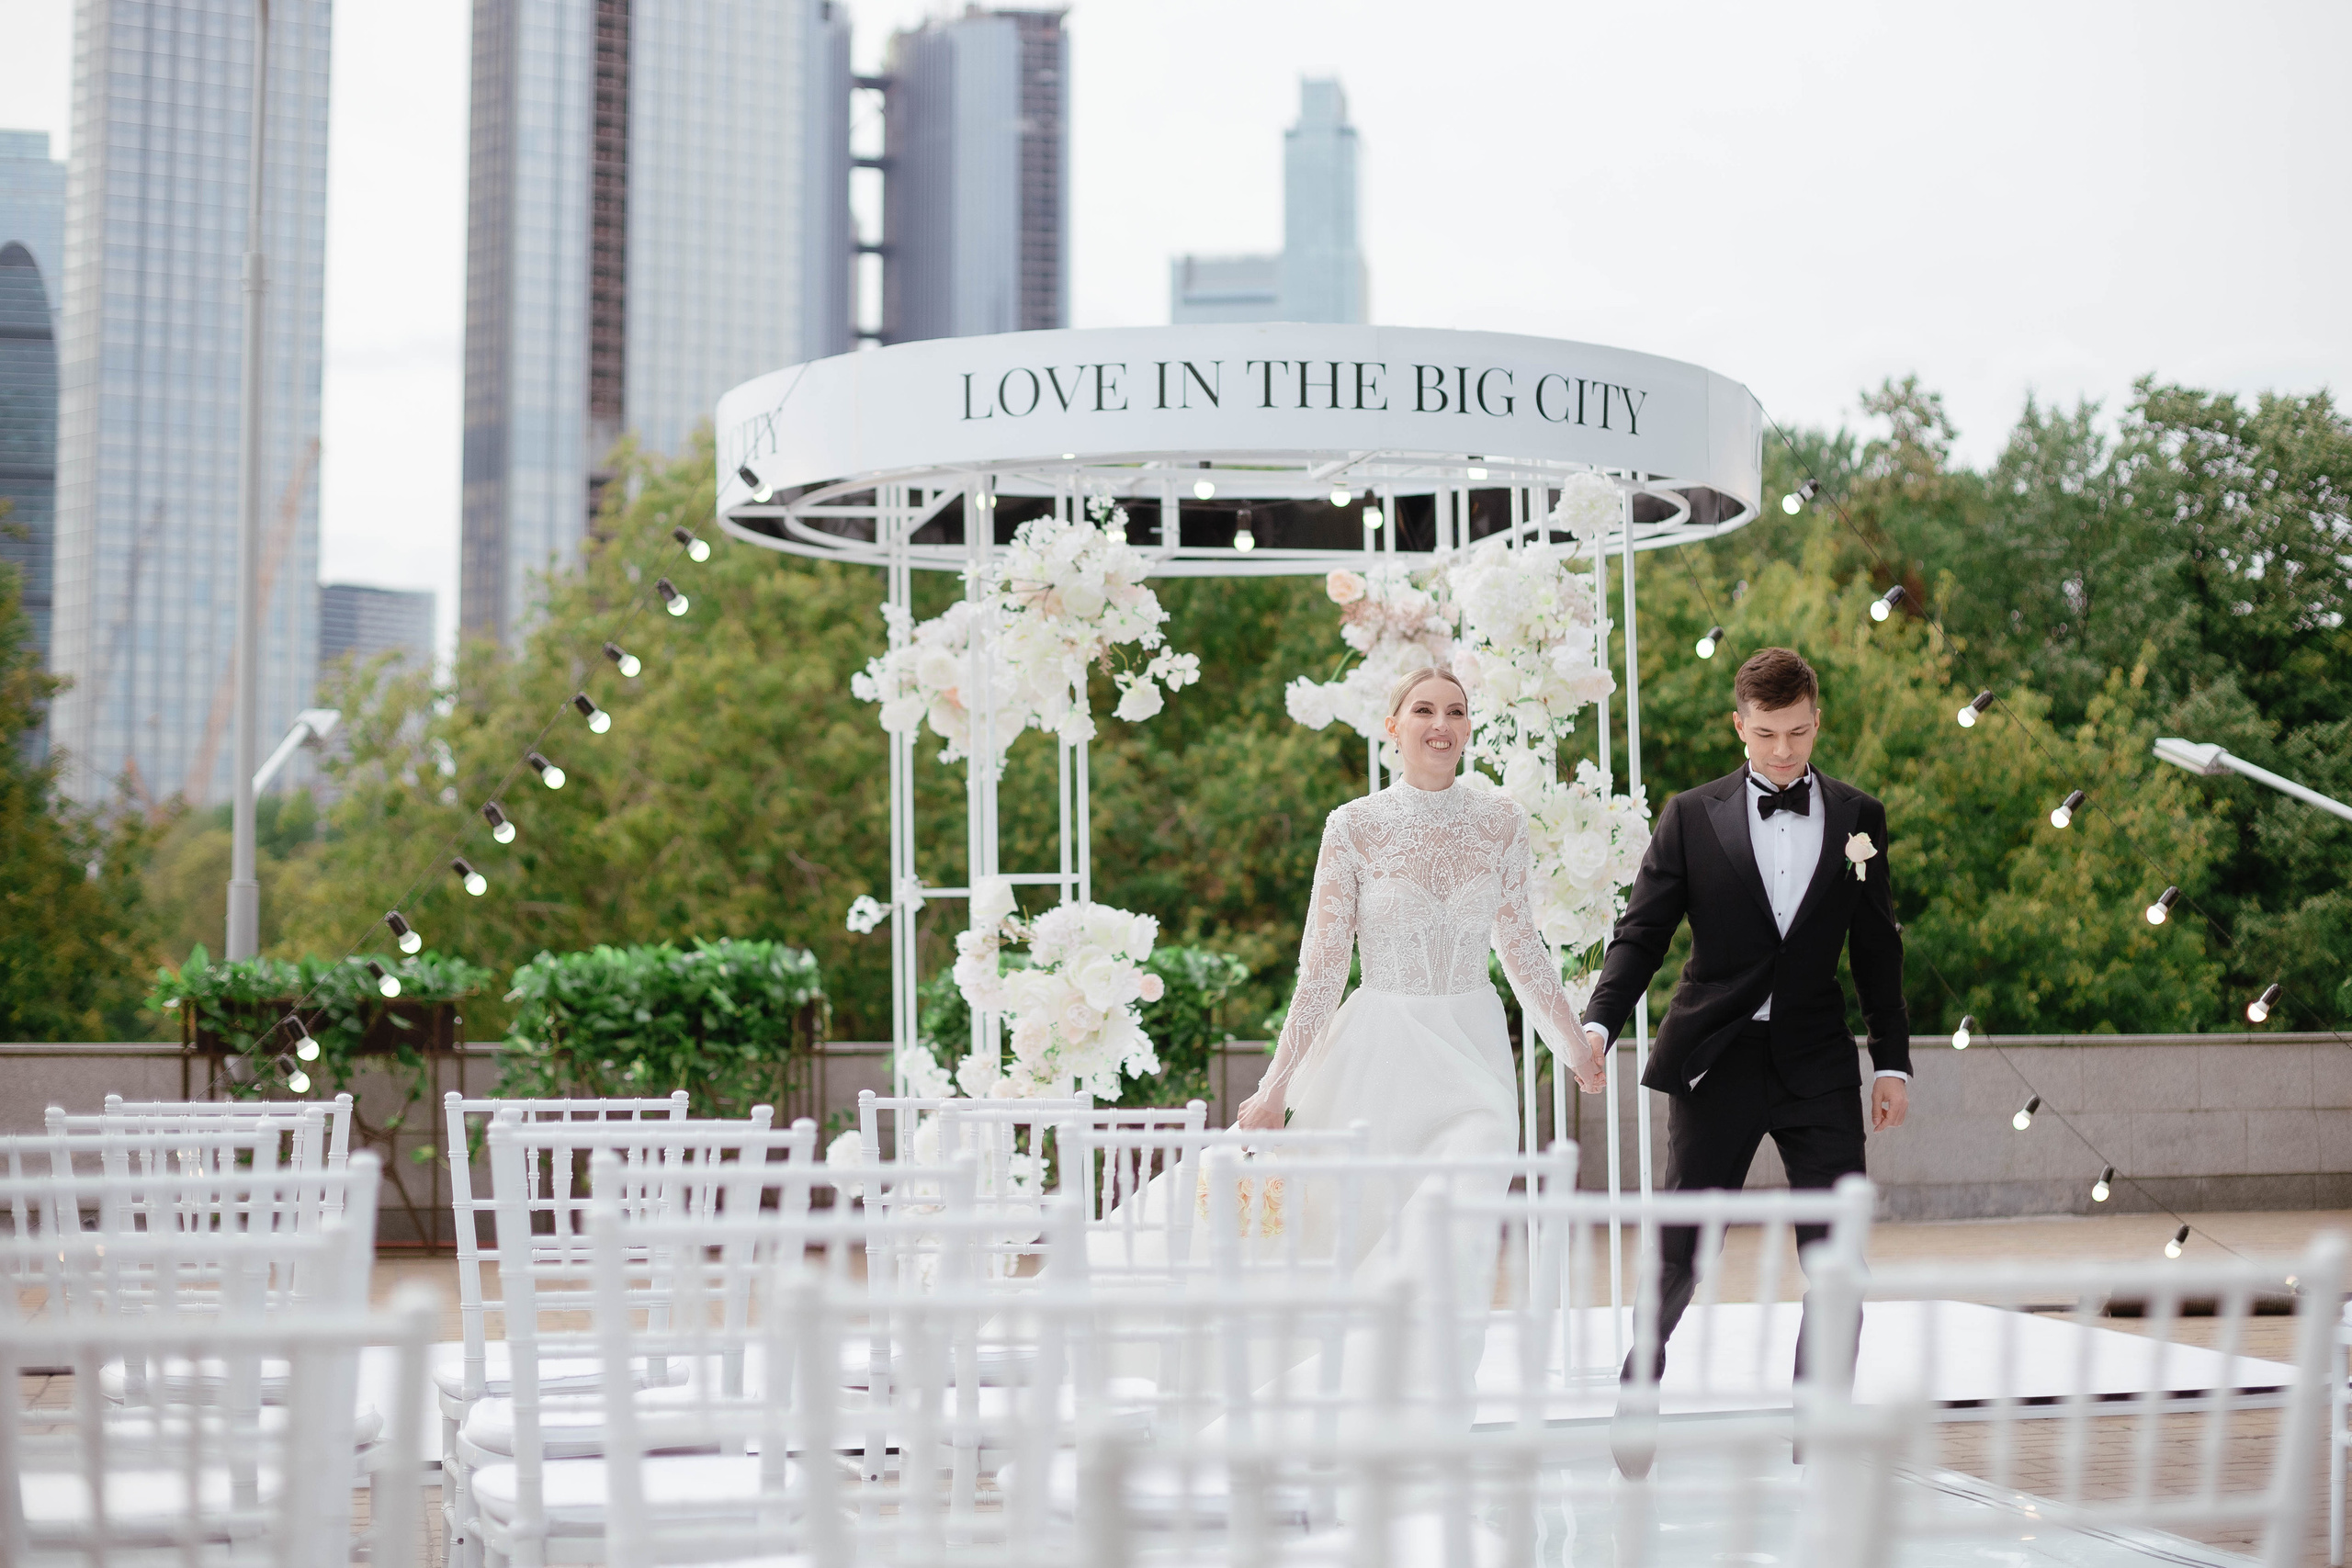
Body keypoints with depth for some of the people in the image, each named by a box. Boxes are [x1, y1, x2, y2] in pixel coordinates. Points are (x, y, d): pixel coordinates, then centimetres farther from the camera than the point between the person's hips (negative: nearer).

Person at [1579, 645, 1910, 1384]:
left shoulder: (1857, 817, 7)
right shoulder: (1692, 816, 1)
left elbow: (1877, 949, 11)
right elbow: (1640, 934, -1)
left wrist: (1892, 1062, 9)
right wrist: (1597, 1024, -16)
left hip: (1816, 1065, 2)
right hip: (1715, 1062, -2)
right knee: (1679, 1255, 2)